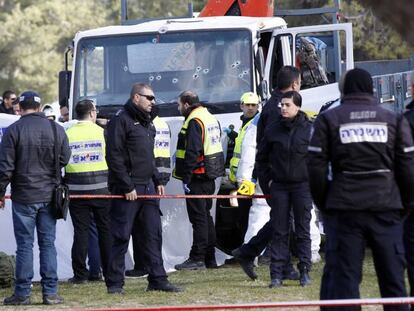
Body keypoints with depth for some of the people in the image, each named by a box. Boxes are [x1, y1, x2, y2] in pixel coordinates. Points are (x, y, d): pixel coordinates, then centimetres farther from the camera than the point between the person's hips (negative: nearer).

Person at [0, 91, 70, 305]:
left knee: (24, 244, 1)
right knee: (48, 243, 7)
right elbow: (64, 159, 9)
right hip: (48, 196, 3)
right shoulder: (56, 130, 1)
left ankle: (22, 293, 2)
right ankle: (50, 292, 5)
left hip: (23, 197, -3)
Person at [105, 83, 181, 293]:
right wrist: (127, 187, -18)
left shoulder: (147, 123, 19)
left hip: (147, 188, 8)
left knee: (153, 235, 7)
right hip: (127, 190, -8)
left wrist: (157, 181, 16)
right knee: (121, 237, -4)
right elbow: (114, 157, -15)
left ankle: (157, 280, 11)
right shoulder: (121, 121, -10)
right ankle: (114, 283, 0)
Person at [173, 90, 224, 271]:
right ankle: (210, 259, 19)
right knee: (206, 216, 15)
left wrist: (186, 178, -21)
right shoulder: (210, 118, 16)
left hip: (198, 176, -10)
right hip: (210, 177, 10)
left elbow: (192, 152, -22)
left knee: (198, 217, -8)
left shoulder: (194, 122, -15)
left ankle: (197, 259, -8)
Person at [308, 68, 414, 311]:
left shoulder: (328, 120, 4)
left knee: (342, 275, -1)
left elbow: (316, 167, -1)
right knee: (393, 276, 7)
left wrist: (324, 205, 7)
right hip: (386, 209, 1)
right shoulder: (394, 120, 8)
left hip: (344, 209, -1)